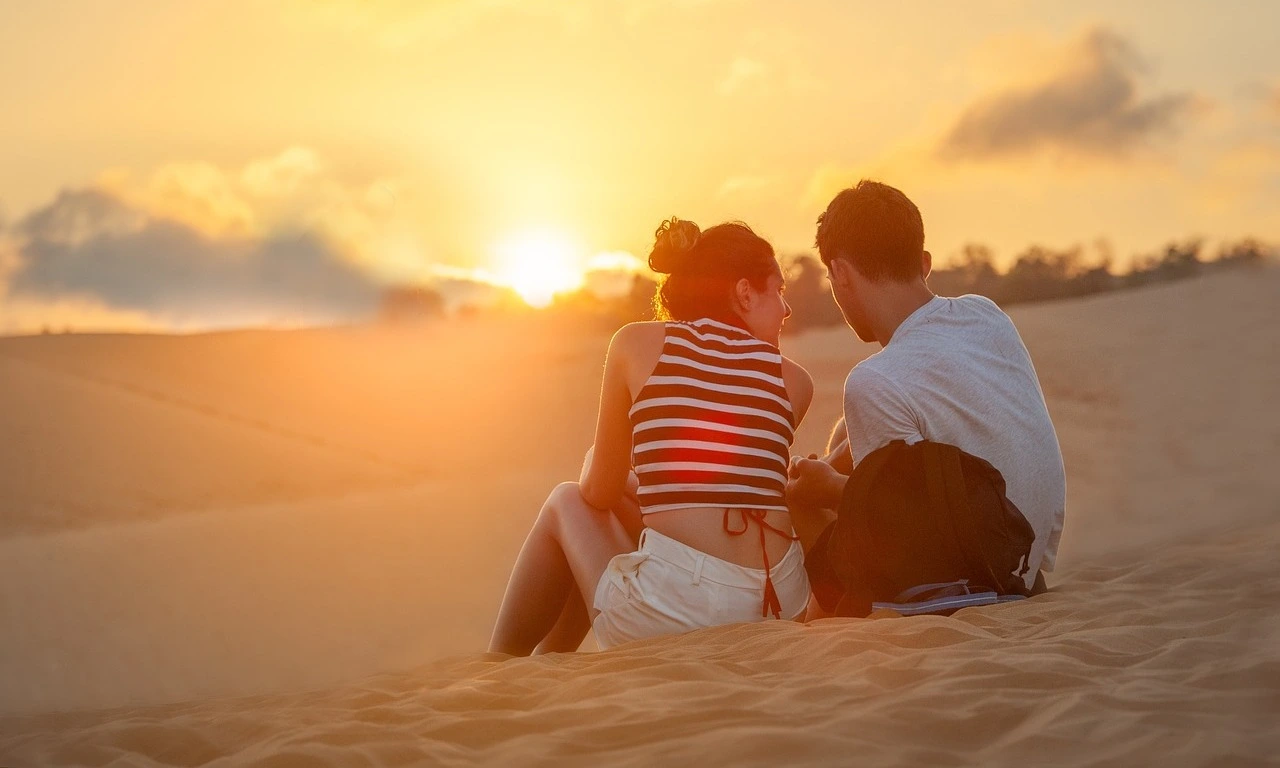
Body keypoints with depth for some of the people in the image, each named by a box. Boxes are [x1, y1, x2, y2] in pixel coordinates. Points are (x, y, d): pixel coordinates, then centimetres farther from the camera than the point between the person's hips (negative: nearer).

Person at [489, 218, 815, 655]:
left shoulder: (637, 344, 6)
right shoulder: (794, 381, 12)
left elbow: (600, 493, 12)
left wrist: (593, 465, 36)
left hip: (671, 611, -4)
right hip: (783, 609, 4)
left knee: (568, 504, 30)